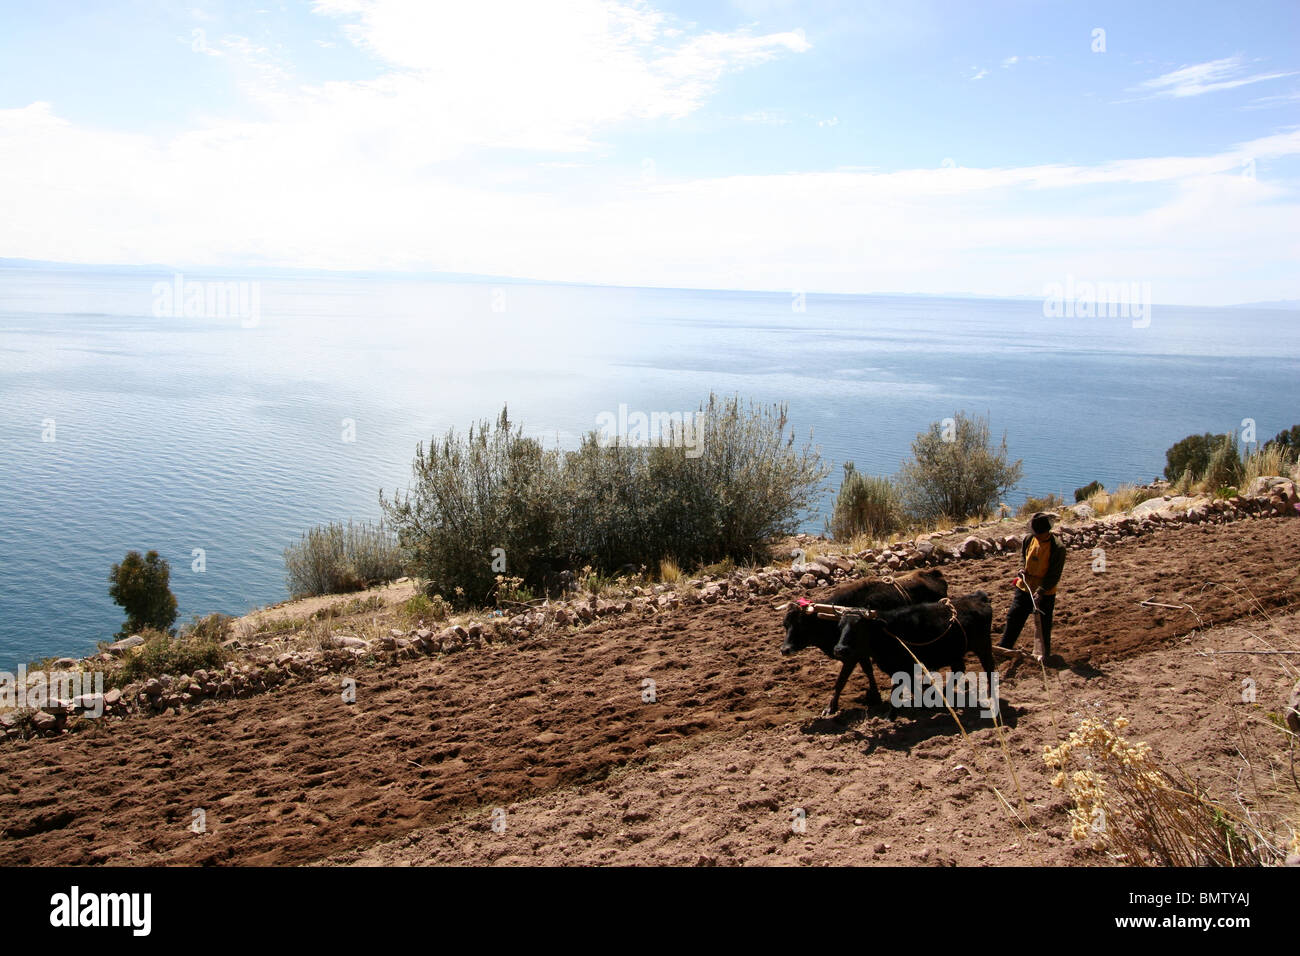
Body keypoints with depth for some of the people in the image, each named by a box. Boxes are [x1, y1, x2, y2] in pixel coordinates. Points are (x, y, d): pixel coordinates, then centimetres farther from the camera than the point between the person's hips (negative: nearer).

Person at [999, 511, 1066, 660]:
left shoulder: (1058, 548, -19)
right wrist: (1022, 569, -4)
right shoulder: (1028, 539, -4)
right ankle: (1003, 647, 22)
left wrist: (1041, 591, -23)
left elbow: (1055, 575, -16)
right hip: (1024, 587, 4)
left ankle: (1043, 653, 27)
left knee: (1043, 625, 8)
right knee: (1014, 616, 9)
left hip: (1045, 593, -4)